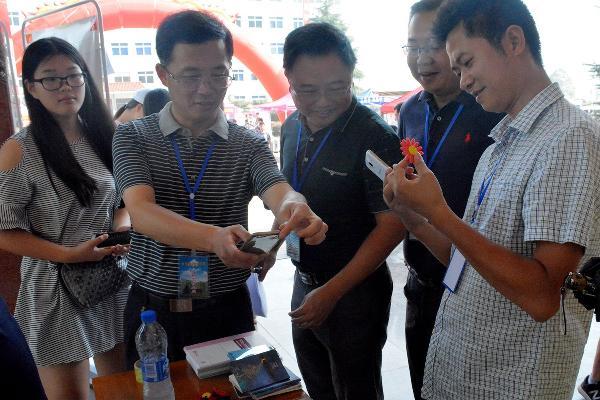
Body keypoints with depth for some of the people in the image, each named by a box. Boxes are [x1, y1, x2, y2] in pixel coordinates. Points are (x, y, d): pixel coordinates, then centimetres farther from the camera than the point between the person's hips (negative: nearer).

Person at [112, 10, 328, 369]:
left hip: (227, 311, 1)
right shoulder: (133, 138, -5)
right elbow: (142, 213, -21)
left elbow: (279, 193, -20)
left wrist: (295, 208, -46)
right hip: (153, 310, 0)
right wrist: (215, 238, -40)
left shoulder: (249, 146, -2)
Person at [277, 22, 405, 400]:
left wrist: (332, 292, -21)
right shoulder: (292, 127, 0)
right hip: (305, 282, 7)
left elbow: (392, 225, -21)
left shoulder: (375, 136, -22)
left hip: (354, 291, -6)